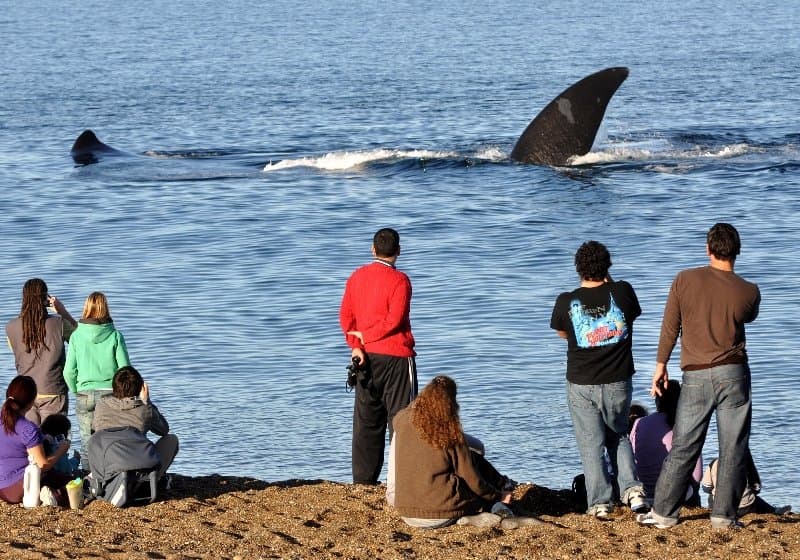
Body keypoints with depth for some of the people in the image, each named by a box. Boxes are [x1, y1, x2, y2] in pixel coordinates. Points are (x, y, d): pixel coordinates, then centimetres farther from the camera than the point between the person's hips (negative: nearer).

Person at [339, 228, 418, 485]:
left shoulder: (357, 277, 8)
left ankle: (363, 479, 8)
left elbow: (346, 315, 2)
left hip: (366, 356, 5)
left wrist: (356, 345, -7)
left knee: (367, 420, 9)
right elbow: (394, 320, -17)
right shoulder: (399, 280, -10)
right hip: (396, 356, -5)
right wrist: (366, 336, -7)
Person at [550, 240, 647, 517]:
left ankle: (599, 503, 2)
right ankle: (631, 488, 3)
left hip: (582, 385, -2)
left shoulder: (566, 302, -9)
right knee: (619, 436, 20)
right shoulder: (622, 292, -9)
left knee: (591, 445, 6)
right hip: (618, 382, 2)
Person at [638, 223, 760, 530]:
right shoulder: (749, 292, -5)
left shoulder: (685, 280, -5)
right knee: (733, 448, 5)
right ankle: (724, 515, 4)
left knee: (683, 448, 7)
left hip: (695, 376, 1)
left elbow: (669, 328, 1)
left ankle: (663, 512, 10)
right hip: (733, 374, -1)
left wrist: (660, 365, 12)